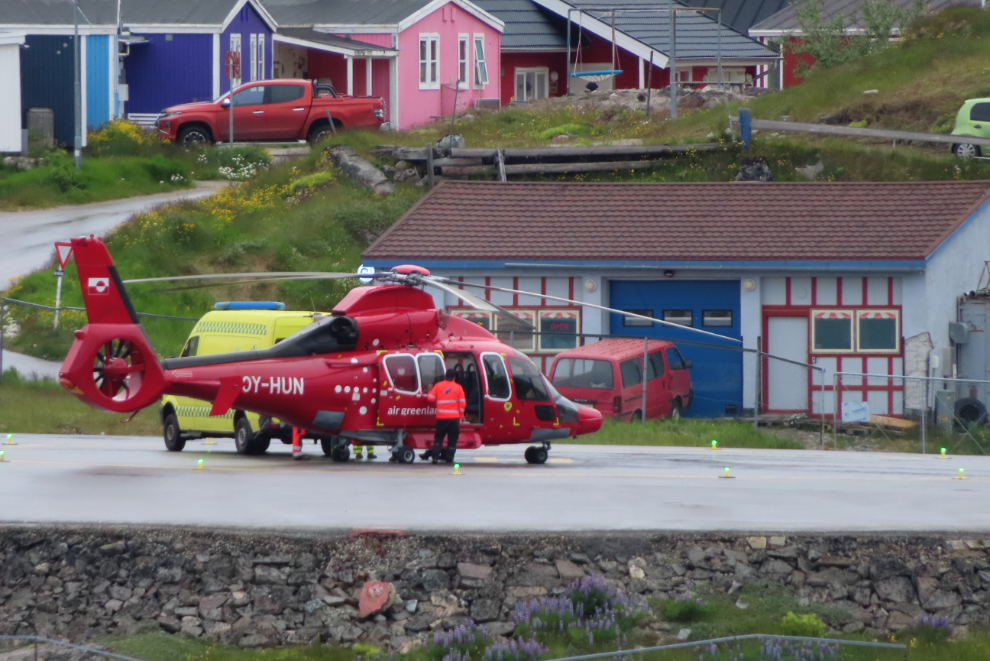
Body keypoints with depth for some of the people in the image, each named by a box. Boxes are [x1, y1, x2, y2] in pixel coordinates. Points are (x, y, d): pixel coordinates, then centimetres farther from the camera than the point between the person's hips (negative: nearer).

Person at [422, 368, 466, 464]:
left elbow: (431, 399, 3)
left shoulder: (438, 386, 2)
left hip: (441, 417, 1)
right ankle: (449, 458, 0)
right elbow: (462, 404, 1)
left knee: (438, 437, 10)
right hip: (454, 418, -1)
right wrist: (460, 416, 9)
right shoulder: (458, 388, 2)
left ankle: (435, 456, 1)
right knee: (452, 438, 4)